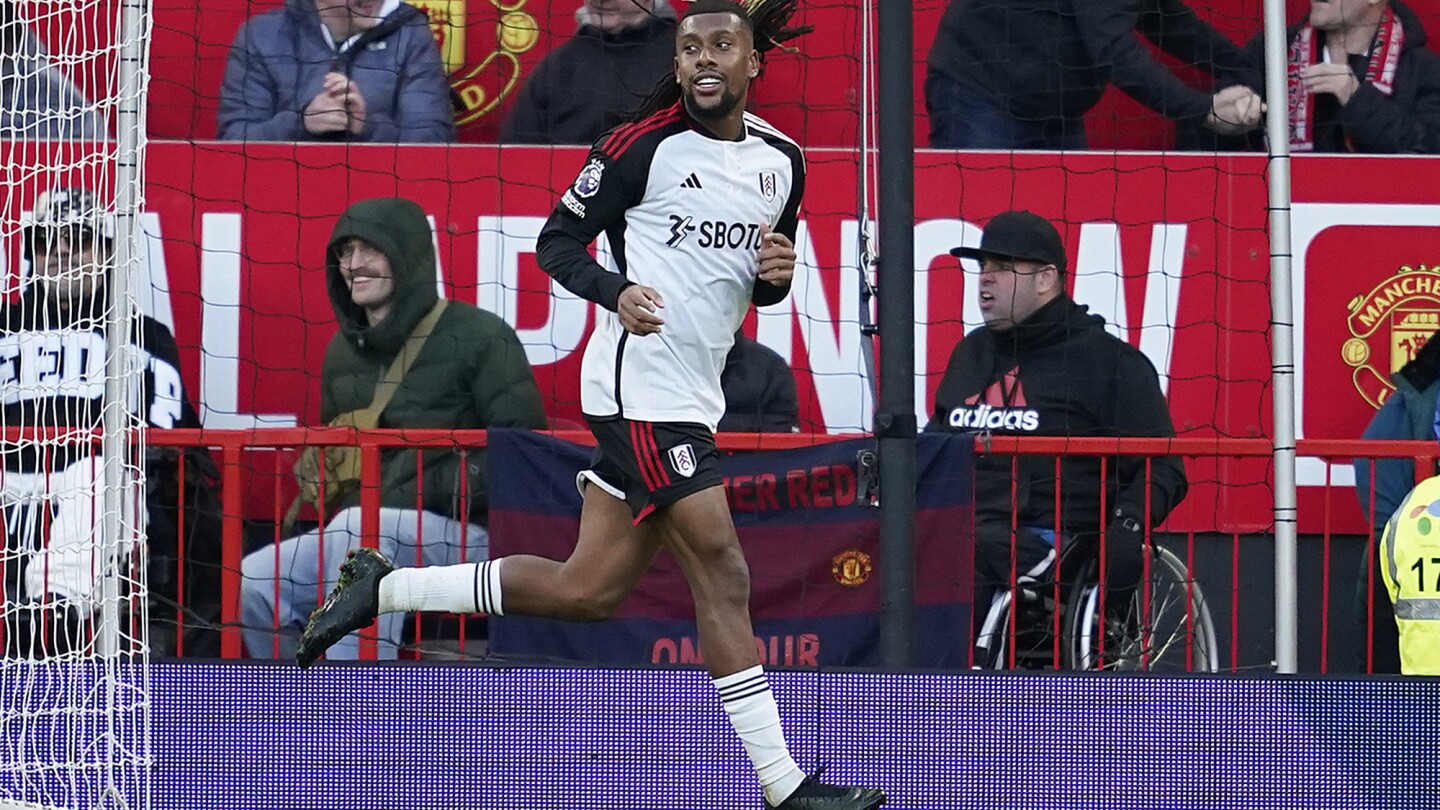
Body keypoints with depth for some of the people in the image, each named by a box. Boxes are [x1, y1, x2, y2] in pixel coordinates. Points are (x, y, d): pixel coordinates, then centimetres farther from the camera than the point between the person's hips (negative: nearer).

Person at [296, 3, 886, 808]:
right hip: (641, 383, -8)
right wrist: (616, 292, -22)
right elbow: (557, 241, -3)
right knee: (723, 574, -10)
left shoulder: (783, 161, 11)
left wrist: (776, 276, -3)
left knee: (589, 590, 9)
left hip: (690, 398, 8)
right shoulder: (643, 145, -8)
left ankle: (381, 589, 19)